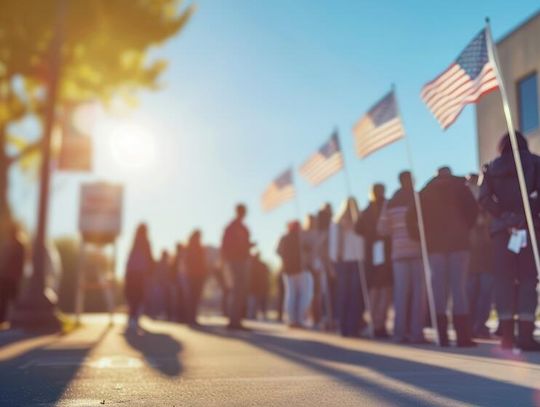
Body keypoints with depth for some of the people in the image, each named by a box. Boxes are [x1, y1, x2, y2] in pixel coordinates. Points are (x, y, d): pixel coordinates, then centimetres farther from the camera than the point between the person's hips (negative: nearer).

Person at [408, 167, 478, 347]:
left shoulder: (426, 191, 13)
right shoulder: (459, 187, 8)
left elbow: (412, 216, 4)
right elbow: (473, 208, -4)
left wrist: (425, 235, 11)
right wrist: (466, 228, 9)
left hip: (435, 243, 2)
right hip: (458, 241, -2)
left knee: (439, 287, 3)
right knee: (459, 286, -4)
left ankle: (442, 336, -1)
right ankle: (463, 336, -9)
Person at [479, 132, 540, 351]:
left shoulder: (492, 167, 13)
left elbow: (484, 198, -1)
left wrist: (504, 216, -3)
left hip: (501, 226, 2)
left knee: (504, 278, 3)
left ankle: (507, 334, -1)